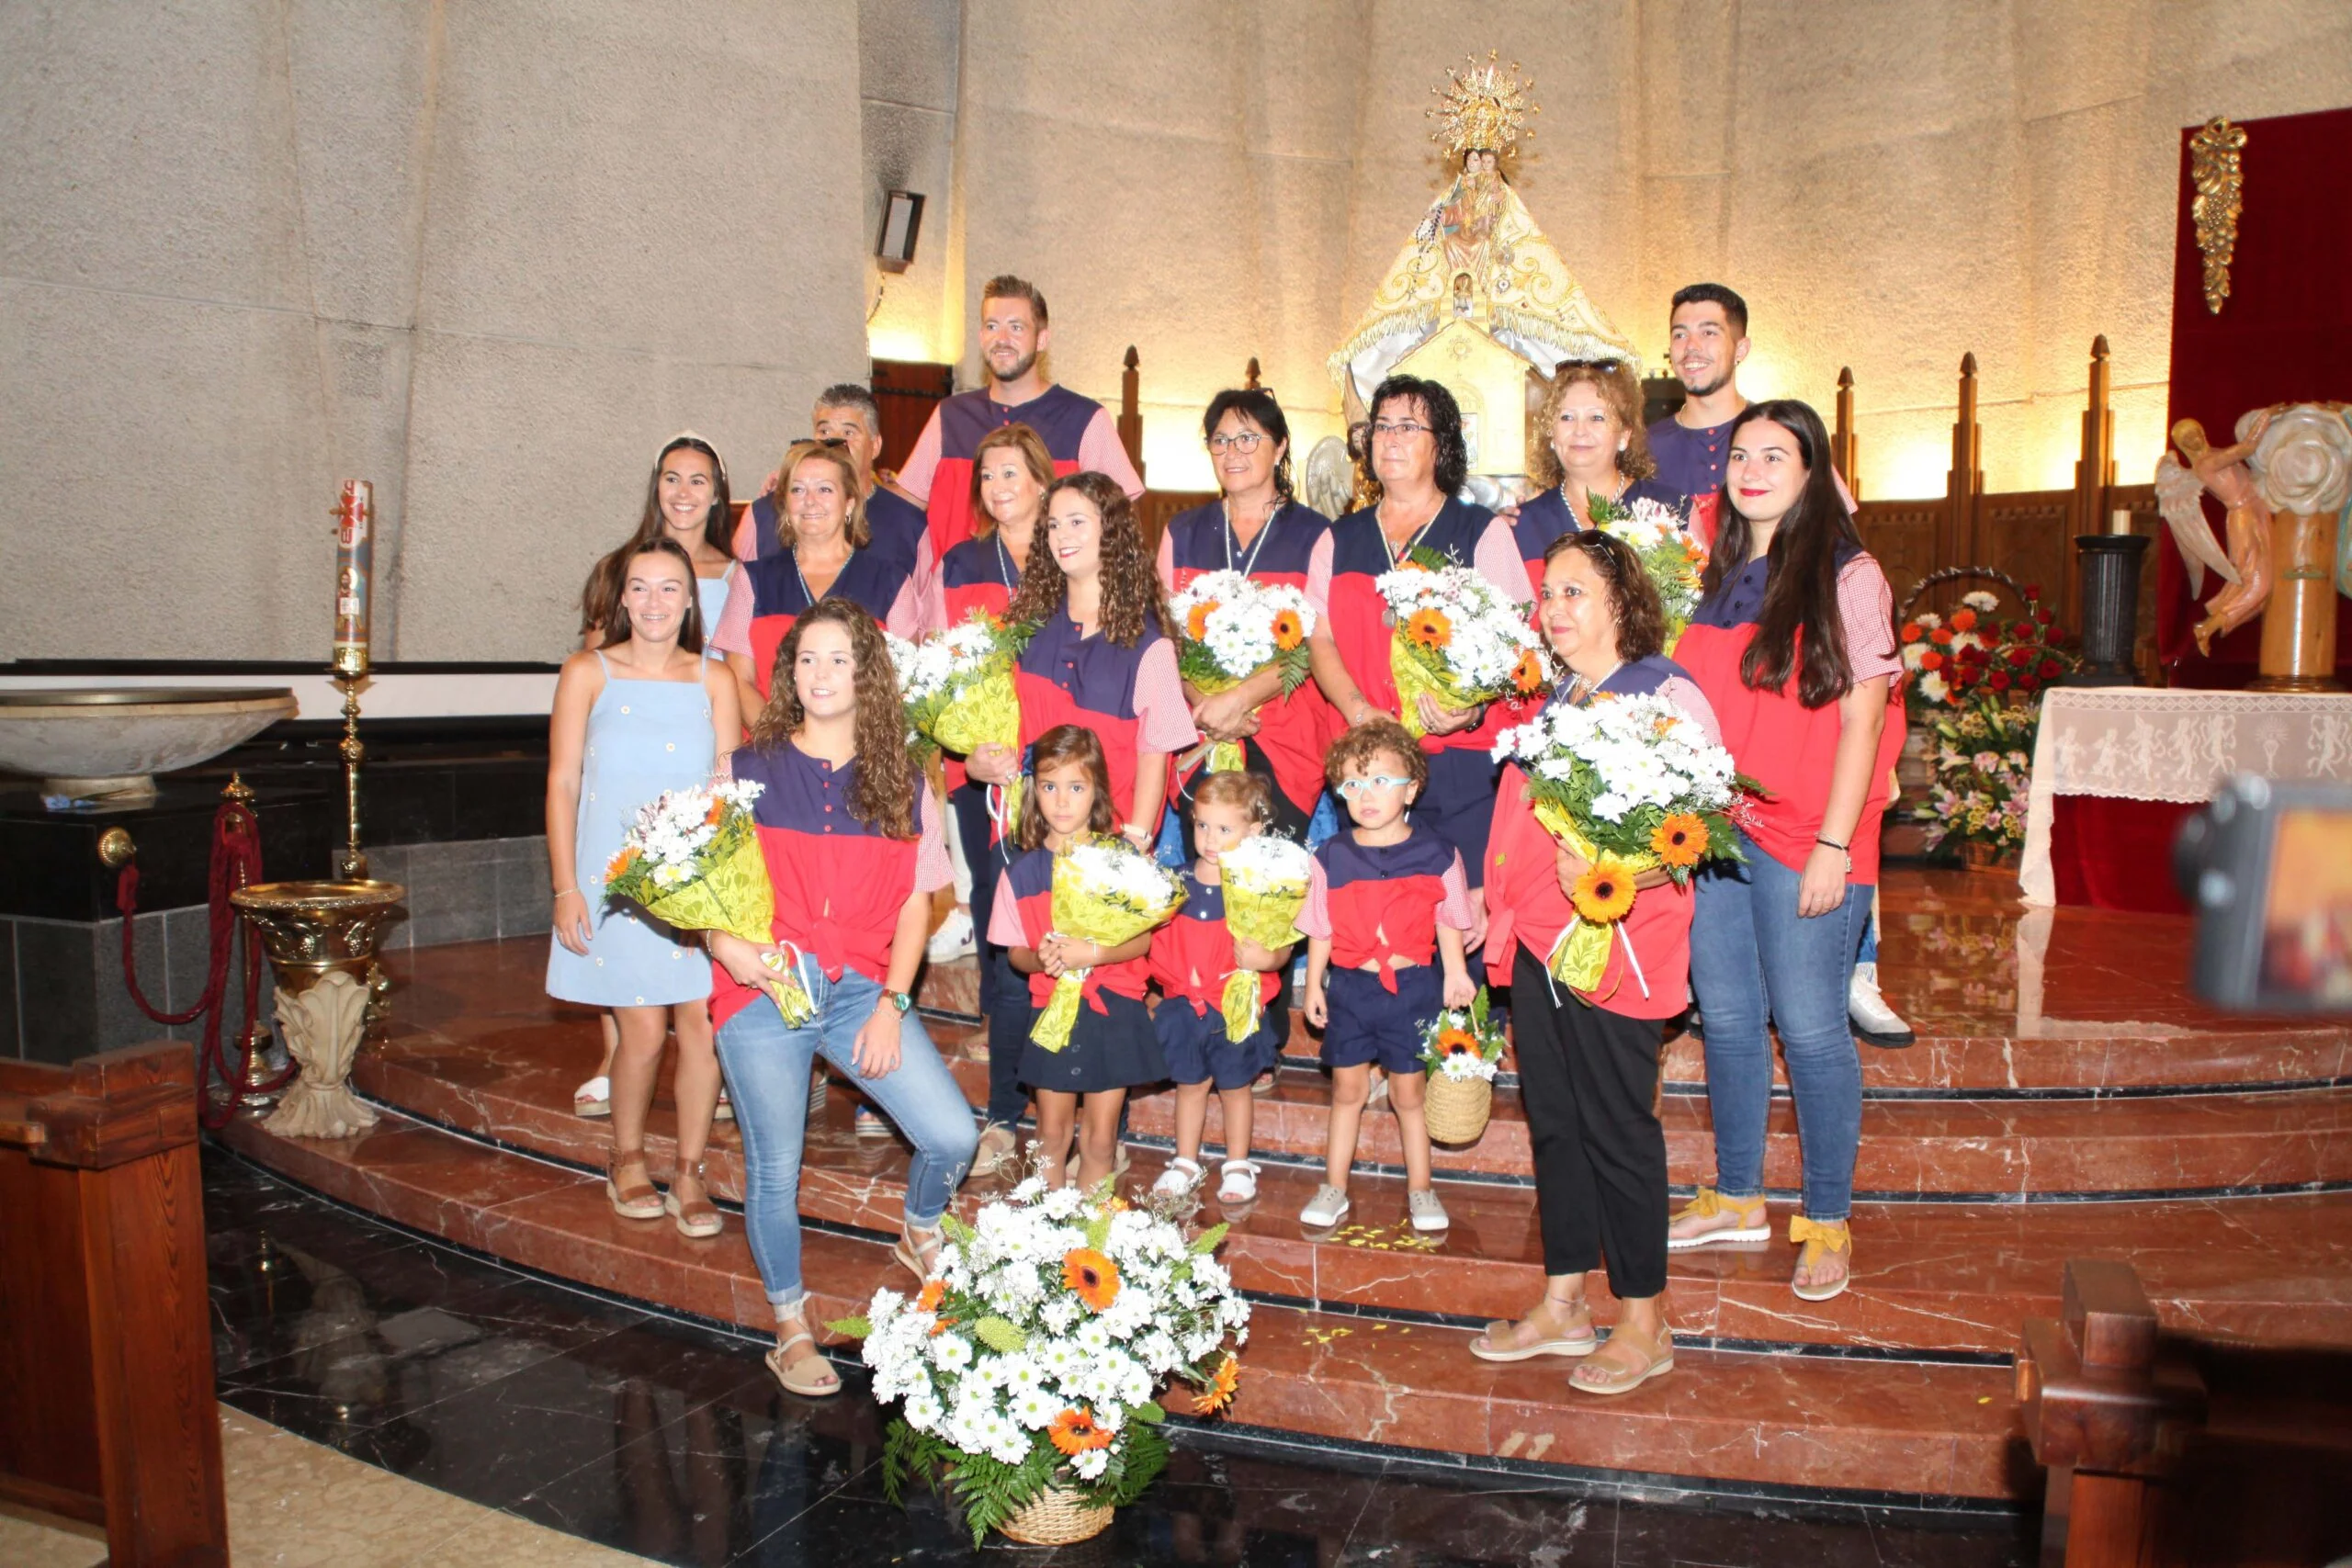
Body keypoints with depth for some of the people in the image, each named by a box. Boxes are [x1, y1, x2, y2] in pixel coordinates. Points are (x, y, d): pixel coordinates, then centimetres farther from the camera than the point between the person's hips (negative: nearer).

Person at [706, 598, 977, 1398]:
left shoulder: (900, 783, 7)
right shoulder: (749, 770, 3)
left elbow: (914, 902, 6)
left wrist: (892, 1003, -4)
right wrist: (724, 942, -16)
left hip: (861, 989, 1)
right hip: (762, 992, -1)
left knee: (952, 1136, -9)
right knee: (775, 1172, 4)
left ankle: (920, 1234, 26)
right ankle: (791, 1327, 28)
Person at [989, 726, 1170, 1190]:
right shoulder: (1021, 872, -1)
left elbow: (1142, 940, -6)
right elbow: (1015, 951, 5)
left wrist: (1092, 954, -22)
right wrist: (1039, 960, -17)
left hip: (1113, 1012, -1)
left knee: (1100, 1138, 6)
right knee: (1052, 1133, 11)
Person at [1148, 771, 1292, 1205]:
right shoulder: (1177, 884, 0)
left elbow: (1283, 946, -11)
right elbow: (1158, 939, 7)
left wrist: (1267, 958, -30)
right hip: (1185, 1004, 3)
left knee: (1235, 1085, 12)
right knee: (1190, 1084, 15)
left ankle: (1238, 1165, 29)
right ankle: (1185, 1163, 30)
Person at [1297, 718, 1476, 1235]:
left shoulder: (1436, 853, -5)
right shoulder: (1332, 856, -1)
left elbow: (1448, 921, 2)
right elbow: (1320, 928, 4)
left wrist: (1455, 973, -5)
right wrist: (1313, 984, 4)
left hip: (1413, 985, -1)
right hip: (1349, 984, 2)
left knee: (1409, 1090, 9)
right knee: (1347, 1087, 11)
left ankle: (1420, 1189, 25)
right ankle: (1334, 1189, 23)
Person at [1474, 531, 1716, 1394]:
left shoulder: (1666, 696, -8)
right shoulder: (1557, 700, 16)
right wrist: (1498, 903, 15)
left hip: (1615, 944, -7)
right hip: (1536, 940, 8)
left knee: (1616, 1130, 1)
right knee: (1553, 1121, 13)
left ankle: (1643, 1324, 16)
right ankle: (1562, 1305, 26)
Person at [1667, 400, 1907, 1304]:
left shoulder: (1847, 576, -4)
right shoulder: (1718, 577, 14)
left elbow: (1861, 721, -8)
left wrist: (1833, 845, -14)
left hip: (1802, 839, -6)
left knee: (1808, 1027, -1)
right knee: (1726, 1018, 12)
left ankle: (1827, 1222, 14)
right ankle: (1736, 1199, 26)